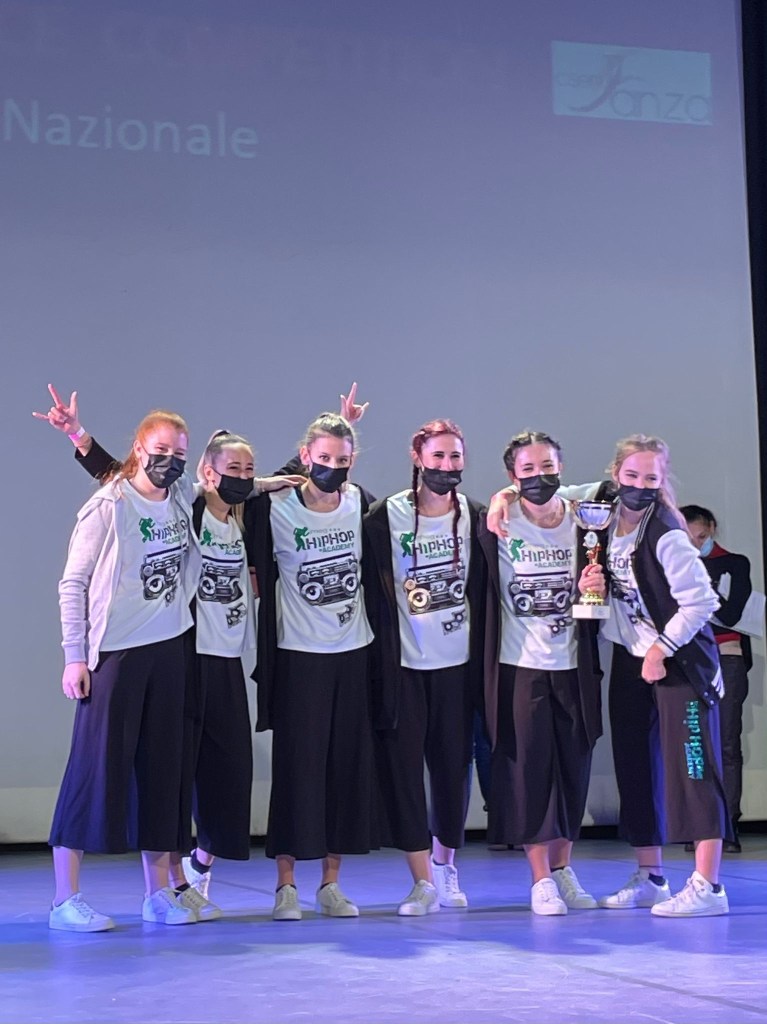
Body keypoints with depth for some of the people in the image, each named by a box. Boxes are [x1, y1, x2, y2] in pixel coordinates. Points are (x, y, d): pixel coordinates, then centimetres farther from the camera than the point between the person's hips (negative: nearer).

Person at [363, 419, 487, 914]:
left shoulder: (475, 516, 4)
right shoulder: (385, 517, -4)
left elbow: (483, 592, 6)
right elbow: (375, 592, -4)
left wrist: (483, 659, 2)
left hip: (457, 662, 2)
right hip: (403, 663, -2)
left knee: (454, 766, 7)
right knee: (403, 766, -3)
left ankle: (445, 864, 26)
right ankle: (423, 882, 5)